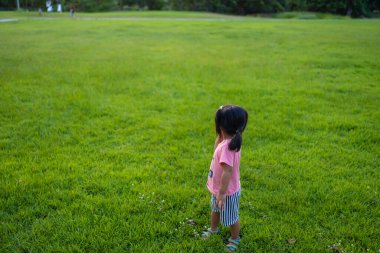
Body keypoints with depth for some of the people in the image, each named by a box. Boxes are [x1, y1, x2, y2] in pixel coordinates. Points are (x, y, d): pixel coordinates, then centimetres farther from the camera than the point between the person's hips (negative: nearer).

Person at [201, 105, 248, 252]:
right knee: (215, 210, 32)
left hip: (227, 192, -9)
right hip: (219, 188, 9)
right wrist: (219, 136, -1)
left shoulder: (227, 146, -35)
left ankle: (235, 239, 40)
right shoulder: (228, 140, -6)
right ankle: (214, 229, 58)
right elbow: (216, 151, 14)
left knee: (231, 218, 17)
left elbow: (227, 172, -34)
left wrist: (222, 193, -28)